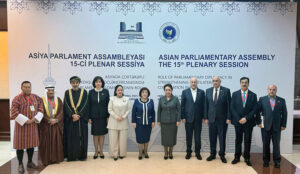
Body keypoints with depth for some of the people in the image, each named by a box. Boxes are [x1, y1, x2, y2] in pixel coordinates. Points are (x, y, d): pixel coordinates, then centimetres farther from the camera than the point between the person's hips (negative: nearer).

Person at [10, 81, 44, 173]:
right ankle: (20, 164, 13)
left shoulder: (36, 98, 7)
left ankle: (30, 162, 25)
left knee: (31, 143, 11)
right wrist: (25, 120, -16)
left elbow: (41, 109, 5)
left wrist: (35, 119, -9)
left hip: (33, 124, 4)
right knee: (21, 144, 2)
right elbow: (14, 112, -13)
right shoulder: (17, 99, -7)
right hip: (21, 125, -4)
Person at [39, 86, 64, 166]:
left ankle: (56, 158, 12)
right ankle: (46, 160, 9)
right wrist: (49, 120, -16)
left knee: (57, 142, 4)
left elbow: (61, 112, 2)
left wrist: (56, 120, -13)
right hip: (45, 125, -2)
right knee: (46, 143, 1)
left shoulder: (58, 100, 8)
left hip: (57, 125, 2)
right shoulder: (42, 100, 0)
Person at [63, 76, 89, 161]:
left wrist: (78, 115, -13)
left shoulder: (84, 92, 3)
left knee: (82, 137, 1)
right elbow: (66, 106, 0)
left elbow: (85, 105, -3)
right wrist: (72, 115, -14)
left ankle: (82, 155, 9)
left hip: (81, 118, -1)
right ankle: (71, 156, 9)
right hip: (70, 119, 1)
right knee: (71, 137, 1)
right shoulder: (67, 92, 6)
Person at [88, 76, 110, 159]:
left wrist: (108, 116, -3)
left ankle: (101, 151, 17)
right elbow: (89, 105, 2)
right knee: (95, 134, 6)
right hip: (94, 116, 0)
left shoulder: (106, 91, 0)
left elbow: (108, 104, 1)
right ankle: (96, 151, 17)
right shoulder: (91, 92, 1)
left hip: (103, 116, 0)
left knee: (102, 134, 6)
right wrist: (89, 117, -2)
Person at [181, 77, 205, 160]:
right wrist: (183, 117, -4)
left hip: (198, 118, 0)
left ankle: (197, 152, 18)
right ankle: (188, 152, 20)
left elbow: (203, 105, 4)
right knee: (189, 137, 8)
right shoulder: (185, 92, 2)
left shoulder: (201, 92, 4)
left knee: (198, 137, 6)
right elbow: (182, 105, 1)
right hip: (188, 118, 0)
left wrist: (203, 117, -1)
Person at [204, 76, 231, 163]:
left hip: (222, 119, -2)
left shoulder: (226, 90, -4)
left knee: (222, 137, 6)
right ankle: (212, 154, 21)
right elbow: (206, 105, 6)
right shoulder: (208, 91, 5)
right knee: (212, 138, 8)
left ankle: (222, 155, 20)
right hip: (211, 118, 2)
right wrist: (206, 117, 2)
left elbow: (229, 105, -4)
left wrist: (228, 118, -9)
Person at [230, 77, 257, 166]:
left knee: (247, 141, 5)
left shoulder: (253, 95, 2)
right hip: (237, 121, 0)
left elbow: (254, 109, -3)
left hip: (248, 122, 0)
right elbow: (232, 108, -1)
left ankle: (247, 158, 15)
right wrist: (239, 119, -10)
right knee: (238, 140, 8)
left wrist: (246, 118, -13)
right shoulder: (235, 94, 3)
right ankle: (237, 157, 16)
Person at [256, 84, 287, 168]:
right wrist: (259, 122, -4)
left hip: (277, 127, 0)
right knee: (265, 144, 7)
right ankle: (266, 161, 17)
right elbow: (257, 111, 2)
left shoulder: (281, 100, 6)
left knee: (276, 145, 6)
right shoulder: (262, 99, 3)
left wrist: (283, 125, -1)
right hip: (265, 126, 0)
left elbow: (284, 113, 5)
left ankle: (277, 161, 18)